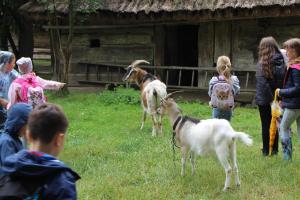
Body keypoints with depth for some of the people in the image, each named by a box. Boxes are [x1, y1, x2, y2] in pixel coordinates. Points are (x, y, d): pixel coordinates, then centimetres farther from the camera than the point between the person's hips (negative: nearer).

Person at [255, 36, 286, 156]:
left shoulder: (262, 64, -15)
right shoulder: (281, 62, -2)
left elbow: (263, 84, -20)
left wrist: (271, 98, -15)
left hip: (264, 100, -4)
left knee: (265, 125, 7)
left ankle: (266, 150, 13)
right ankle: (275, 150, 19)